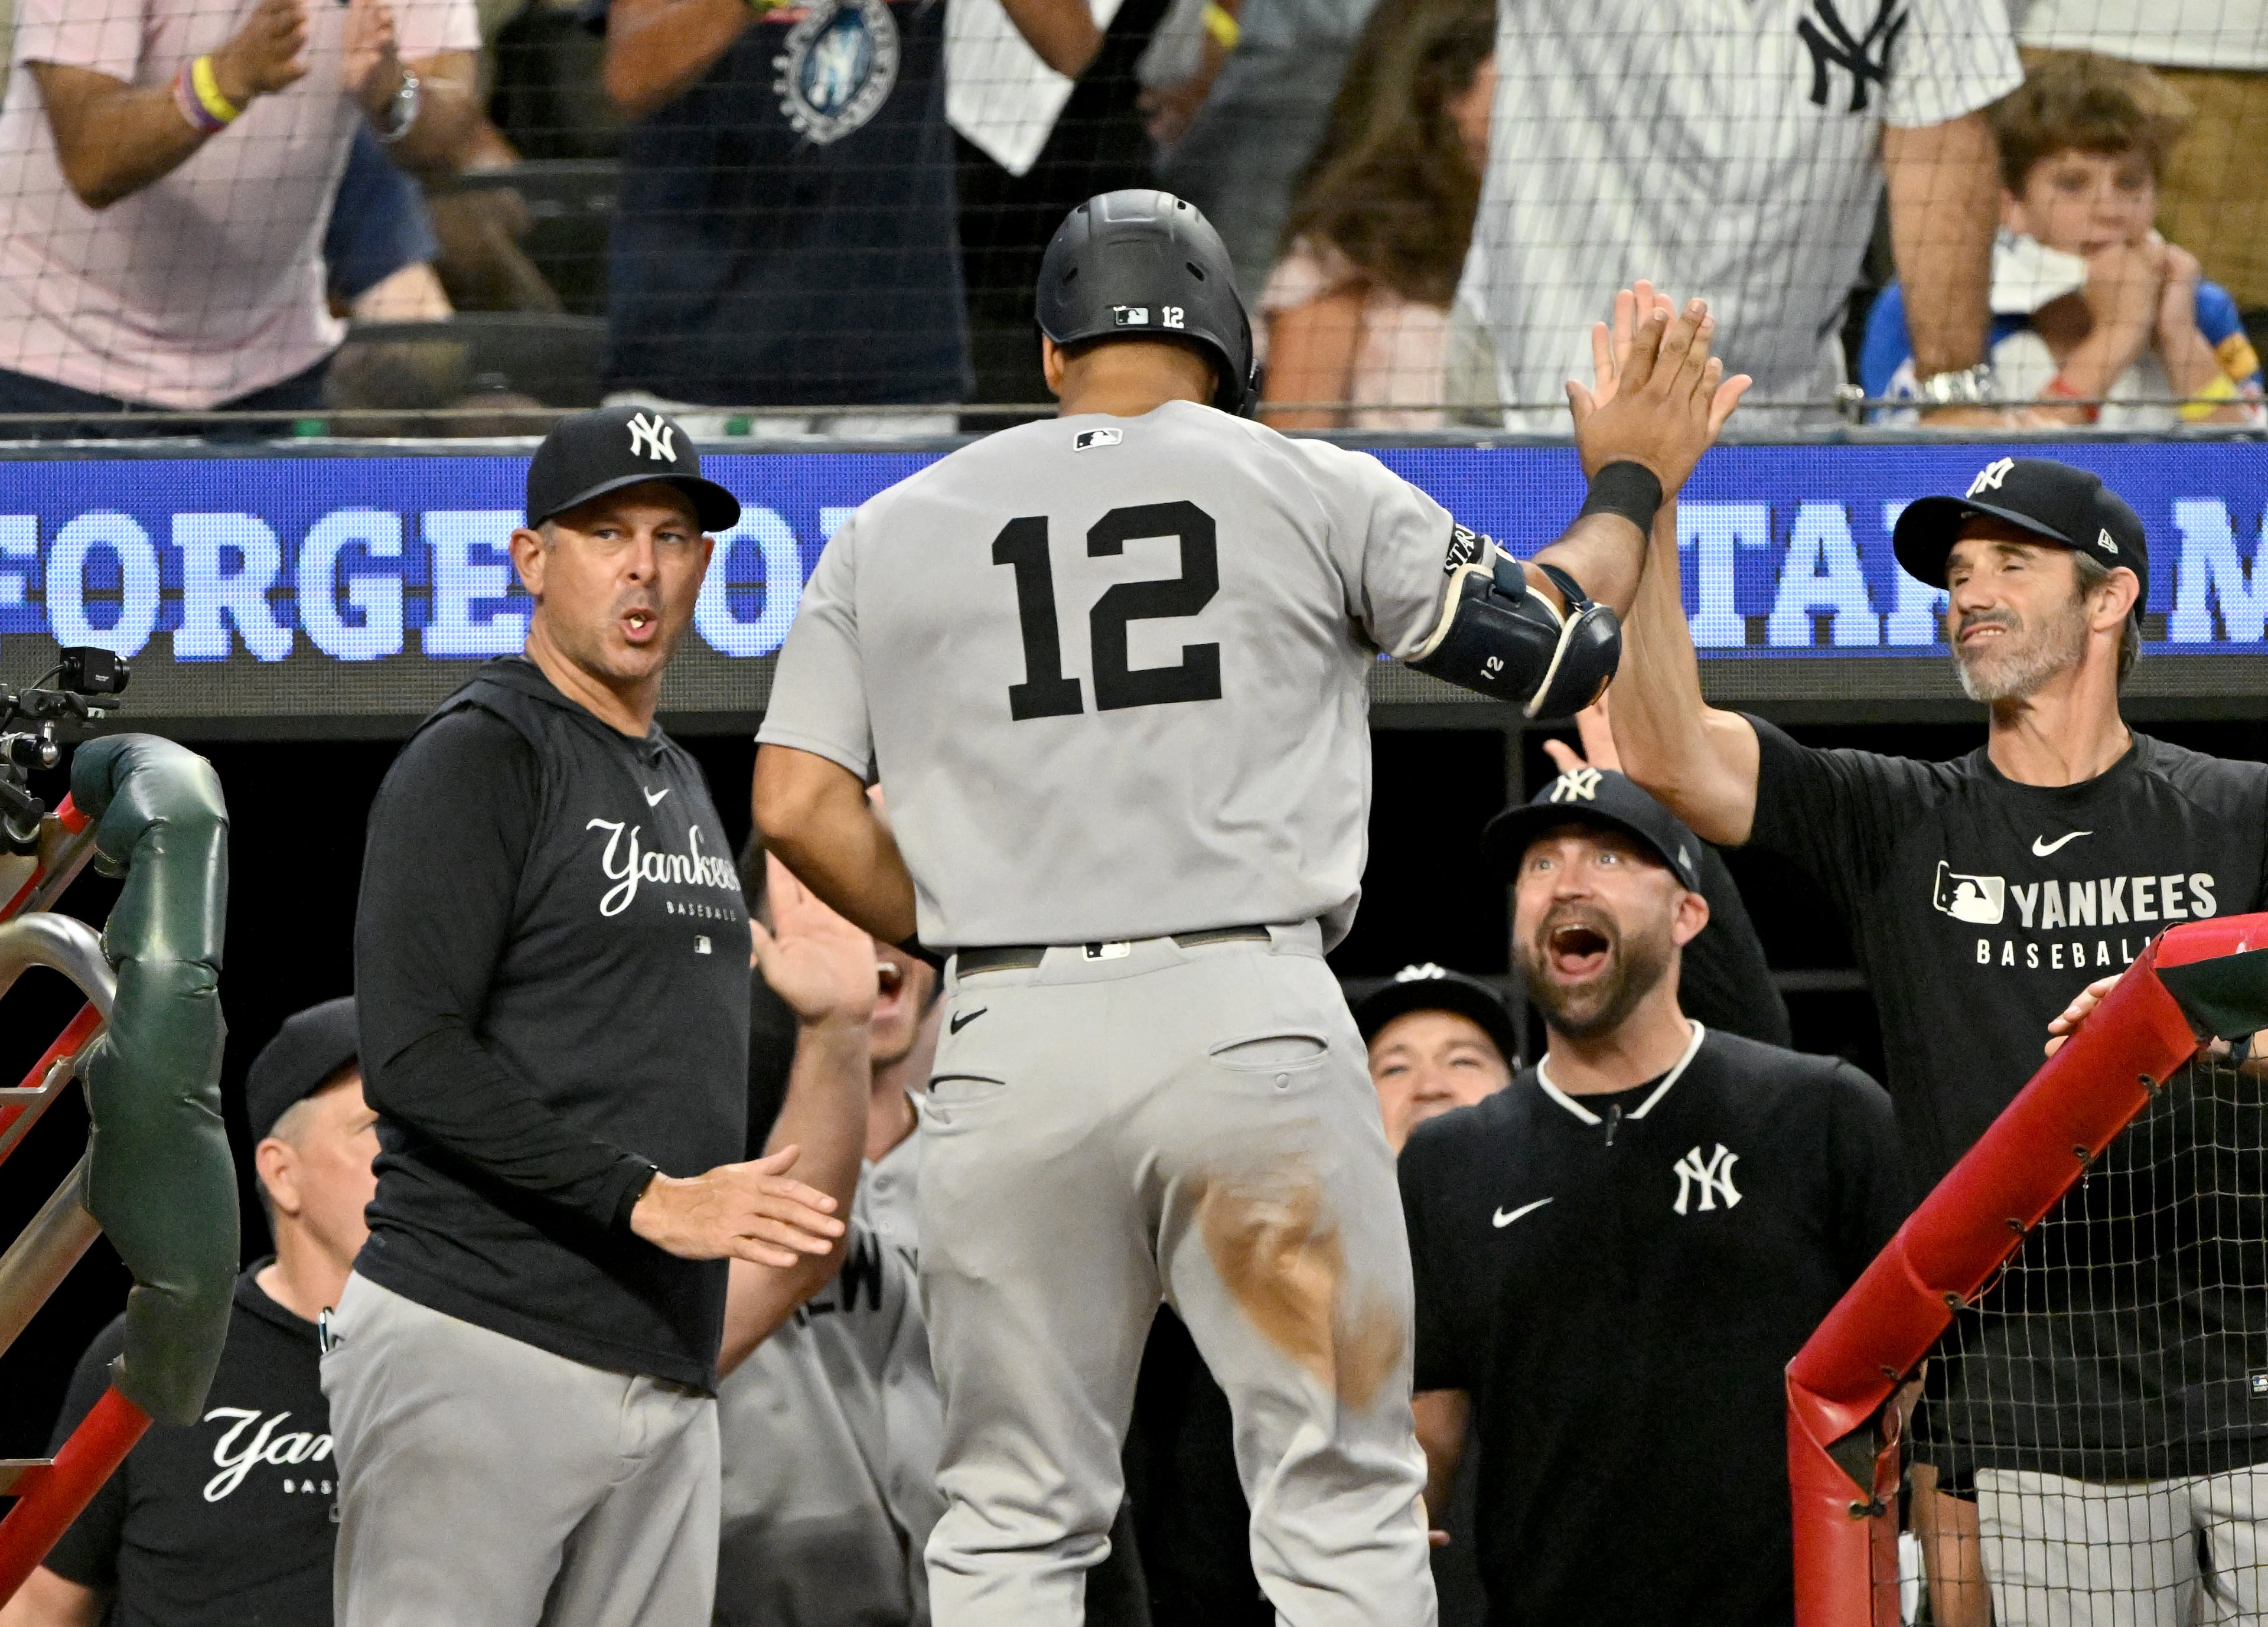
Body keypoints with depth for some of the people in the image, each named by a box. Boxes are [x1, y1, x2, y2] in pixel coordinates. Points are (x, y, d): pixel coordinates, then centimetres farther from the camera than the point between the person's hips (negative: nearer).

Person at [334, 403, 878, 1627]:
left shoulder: (680, 786, 23)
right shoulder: (479, 757, -5)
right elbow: (414, 1056, -15)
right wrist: (649, 1197, -19)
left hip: (667, 1376, 8)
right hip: (476, 1353, -8)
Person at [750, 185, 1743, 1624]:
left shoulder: (890, 534, 12)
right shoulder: (1313, 491, 7)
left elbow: (798, 806, 4)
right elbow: (1560, 647, 12)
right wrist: (1629, 486, 30)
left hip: (1011, 1039, 2)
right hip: (1254, 1018, -2)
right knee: (1341, 1501, 2)